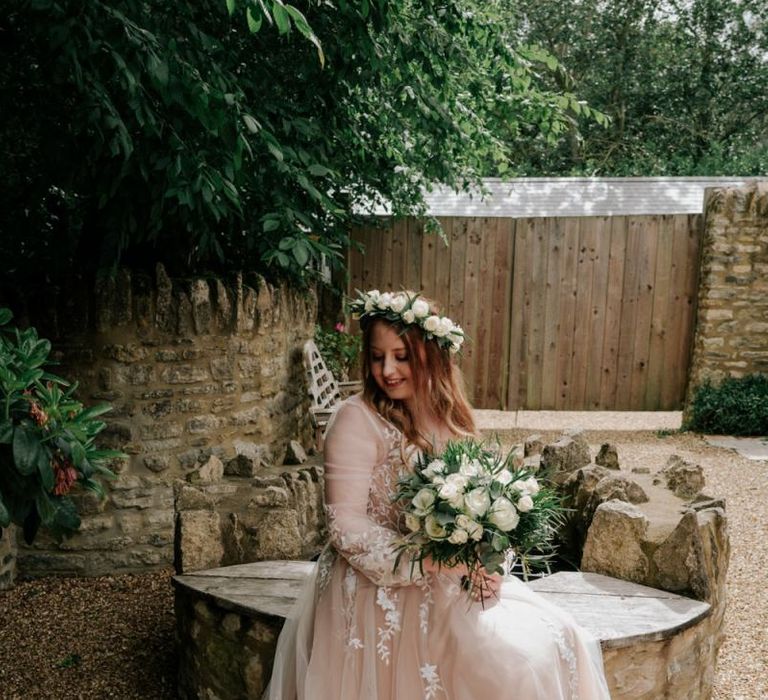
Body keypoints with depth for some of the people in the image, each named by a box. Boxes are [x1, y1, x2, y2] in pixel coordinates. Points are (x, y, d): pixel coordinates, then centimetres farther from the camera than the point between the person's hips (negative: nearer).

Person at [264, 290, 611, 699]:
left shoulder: (448, 419, 8)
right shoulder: (358, 418, -12)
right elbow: (346, 526, -17)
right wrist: (430, 560, -23)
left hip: (450, 584, 7)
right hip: (381, 588, -6)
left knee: (560, 641, -5)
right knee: (519, 662, -18)